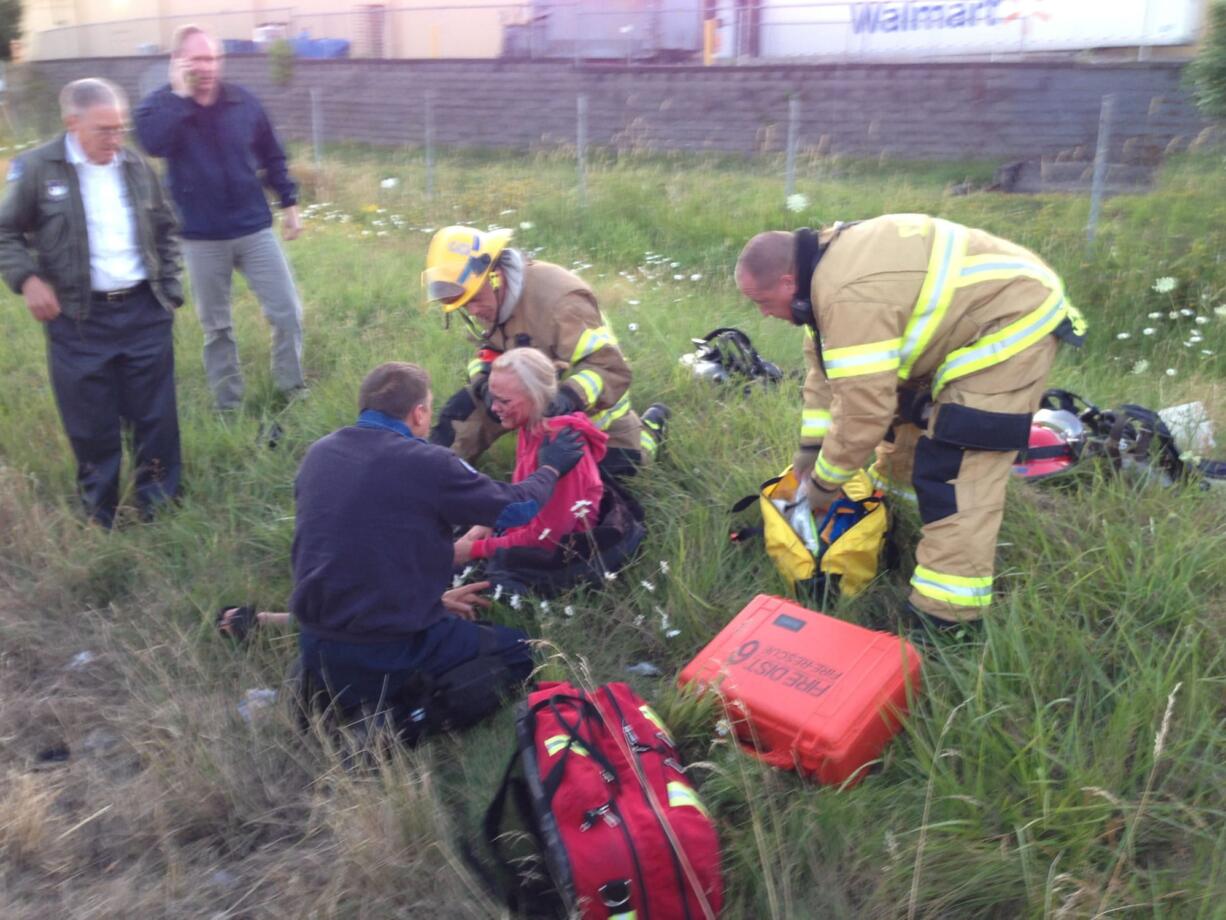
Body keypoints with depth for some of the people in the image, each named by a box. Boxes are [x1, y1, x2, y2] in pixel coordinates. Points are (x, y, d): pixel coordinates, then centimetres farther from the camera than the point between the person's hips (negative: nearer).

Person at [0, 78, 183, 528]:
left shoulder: (136, 166, 4)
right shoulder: (37, 168, -6)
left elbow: (164, 229, 16)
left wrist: (169, 286, 9)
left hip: (144, 312, 3)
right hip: (79, 321, -2)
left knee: (156, 418, 9)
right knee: (91, 426, 7)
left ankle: (160, 507, 25)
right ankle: (100, 517, 23)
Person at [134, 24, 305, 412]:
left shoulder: (243, 101, 3)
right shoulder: (159, 105, -4)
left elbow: (271, 157, 13)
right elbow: (153, 143, -27)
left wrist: (289, 203, 11)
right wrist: (180, 95, -23)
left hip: (254, 228, 2)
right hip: (201, 238, -1)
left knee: (287, 313, -1)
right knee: (216, 326, 9)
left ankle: (294, 392, 18)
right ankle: (229, 406, 22)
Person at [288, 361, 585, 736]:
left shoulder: (318, 453, 5)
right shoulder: (427, 462, -14)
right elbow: (517, 508, -2)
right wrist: (550, 469, 19)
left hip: (315, 648, 7)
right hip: (393, 653, -7)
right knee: (516, 649, 13)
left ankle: (322, 696, 13)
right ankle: (403, 720, -6)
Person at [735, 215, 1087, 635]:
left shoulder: (850, 297, -31)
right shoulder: (826, 263, 1)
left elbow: (864, 409, -28)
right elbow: (825, 365, 10)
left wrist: (823, 482, -13)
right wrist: (810, 447, 11)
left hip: (1011, 324, -11)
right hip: (972, 310, 11)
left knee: (954, 470, -14)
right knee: (905, 407, 26)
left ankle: (944, 617, -10)